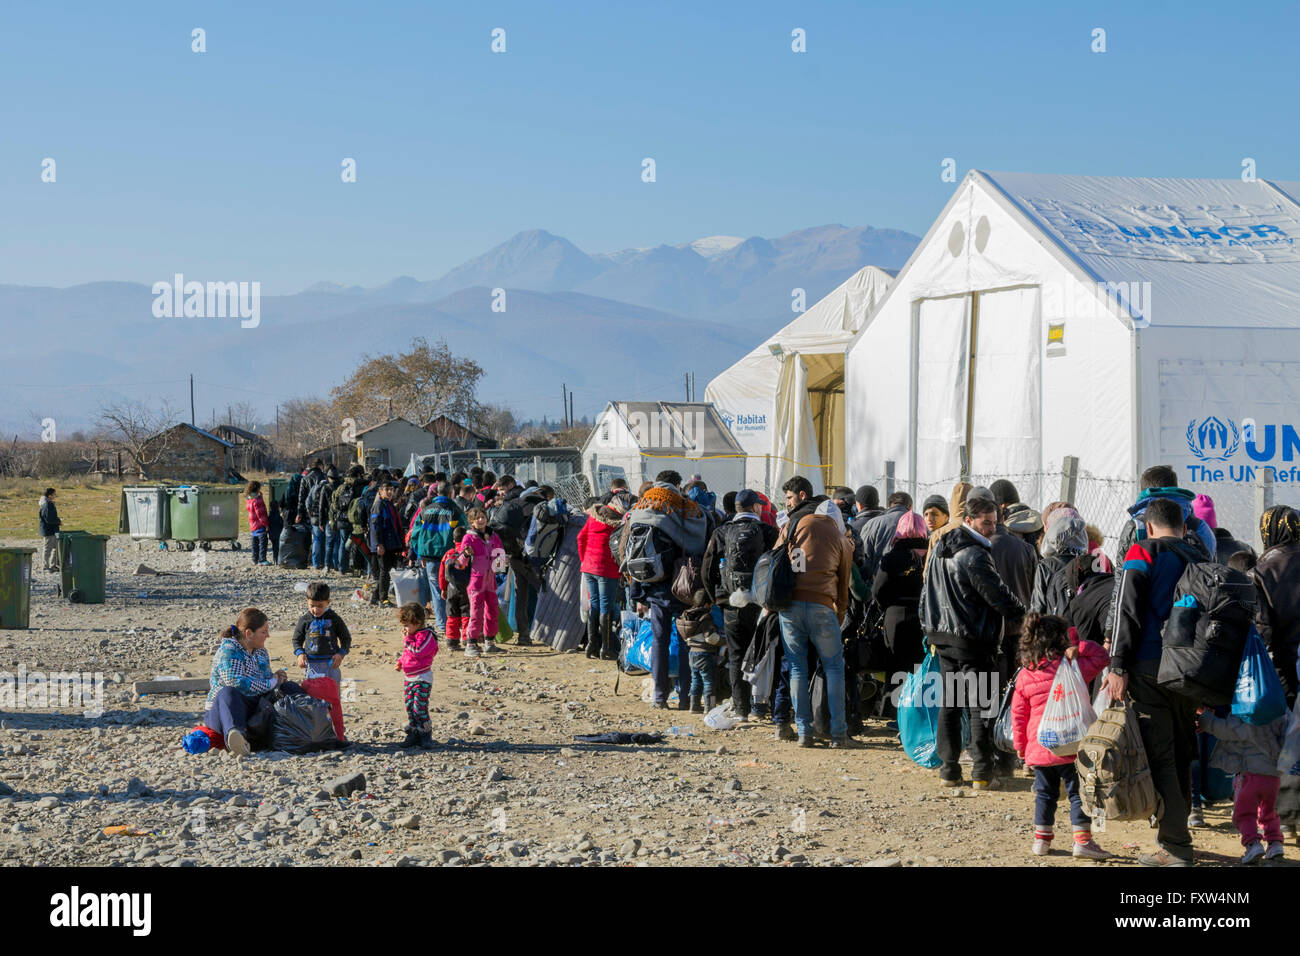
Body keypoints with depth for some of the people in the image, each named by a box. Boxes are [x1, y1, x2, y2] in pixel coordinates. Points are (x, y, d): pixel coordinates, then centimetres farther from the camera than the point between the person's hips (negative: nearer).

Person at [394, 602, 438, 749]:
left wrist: (407, 639, -19)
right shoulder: (411, 635, 13)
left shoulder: (426, 636, -15)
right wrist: (400, 662, 12)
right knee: (409, 707, 9)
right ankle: (413, 734, 17)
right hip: (408, 677, 9)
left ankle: (425, 736, -3)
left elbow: (417, 651, -27)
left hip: (422, 679, -9)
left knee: (420, 707, -11)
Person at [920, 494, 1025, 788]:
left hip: (942, 637, 8)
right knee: (981, 707, -1)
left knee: (949, 703, 13)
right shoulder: (975, 555, -17)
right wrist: (1026, 617, -3)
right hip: (972, 640, -8)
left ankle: (948, 770, 13)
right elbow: (999, 596, -15)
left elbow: (927, 593, 19)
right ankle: (982, 774, -1)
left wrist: (930, 628, 27)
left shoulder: (939, 549, 11)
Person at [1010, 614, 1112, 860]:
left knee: (1045, 793, 15)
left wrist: (1020, 746, 14)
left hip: (1038, 746, 4)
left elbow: (1018, 714, 6)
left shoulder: (1025, 675, 3)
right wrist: (1076, 643, 2)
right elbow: (1101, 656, 4)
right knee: (1078, 792, 3)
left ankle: (1041, 839, 20)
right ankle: (1082, 841, 0)